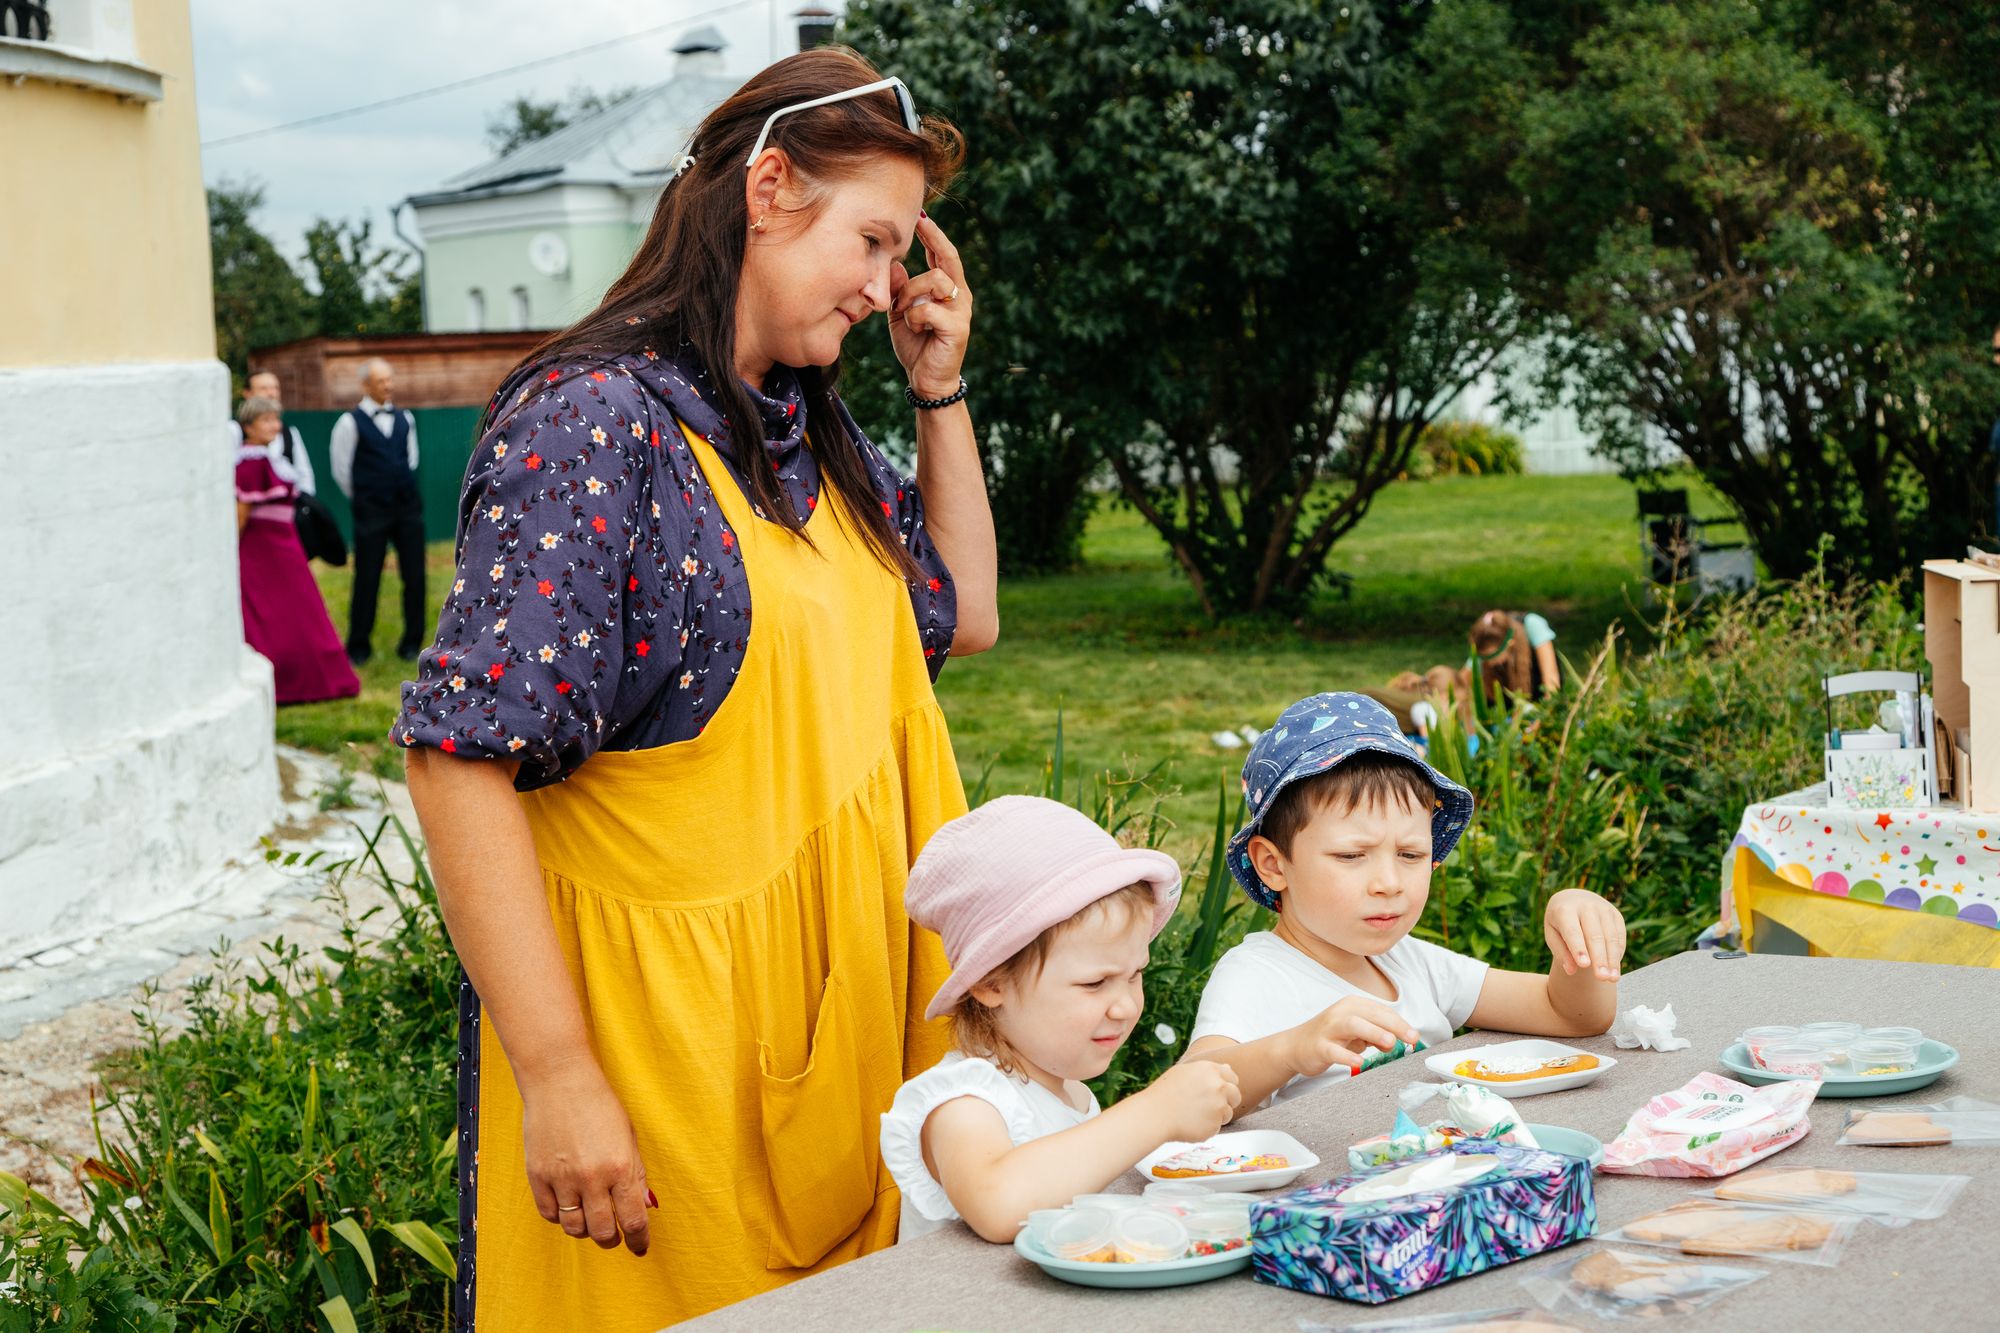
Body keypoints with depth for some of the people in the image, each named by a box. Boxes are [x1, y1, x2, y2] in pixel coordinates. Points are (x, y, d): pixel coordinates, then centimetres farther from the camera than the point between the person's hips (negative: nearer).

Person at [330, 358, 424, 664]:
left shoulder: (405, 419, 9)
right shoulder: (351, 422, -5)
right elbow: (340, 469, 1)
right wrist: (362, 498, 9)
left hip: (408, 508, 4)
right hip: (371, 513, -4)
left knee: (414, 576, 3)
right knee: (367, 579, 1)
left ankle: (412, 641, 15)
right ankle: (359, 647, 12)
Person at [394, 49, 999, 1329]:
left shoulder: (815, 434, 11)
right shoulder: (596, 422, -16)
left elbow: (964, 614, 25)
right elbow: (464, 758, -21)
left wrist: (942, 390, 12)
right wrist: (559, 1077, -25)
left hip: (841, 1007, 8)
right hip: (655, 1022, -8)